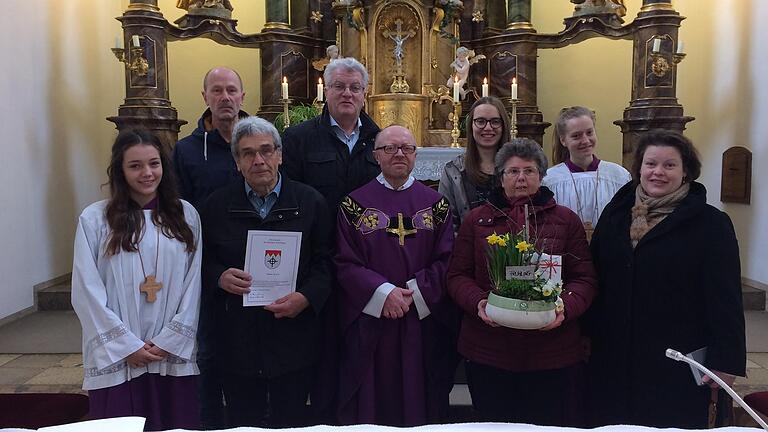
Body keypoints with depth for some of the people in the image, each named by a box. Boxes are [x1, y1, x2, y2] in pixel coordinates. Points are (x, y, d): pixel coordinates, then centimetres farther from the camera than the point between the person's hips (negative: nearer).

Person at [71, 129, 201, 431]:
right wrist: (127, 346, -7)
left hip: (175, 356, 2)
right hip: (117, 359, -1)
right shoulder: (95, 219, -3)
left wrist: (171, 340, -6)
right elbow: (87, 292, -4)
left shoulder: (186, 215, 4)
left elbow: (193, 282, 1)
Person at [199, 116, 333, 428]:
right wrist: (220, 277, -12)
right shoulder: (217, 205, 5)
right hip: (236, 341, 1)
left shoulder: (310, 202, 1)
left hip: (292, 338, -1)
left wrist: (306, 297, -15)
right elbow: (203, 262, 9)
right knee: (242, 423, 13)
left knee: (291, 422, 11)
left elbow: (325, 262, 1)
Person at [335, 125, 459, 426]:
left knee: (420, 400, 10)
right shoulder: (355, 204, 1)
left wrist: (414, 293, -12)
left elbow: (446, 260, 1)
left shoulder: (435, 204, 6)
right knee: (372, 399, 7)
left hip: (423, 321, 2)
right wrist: (384, 293, -16)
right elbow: (345, 263, -4)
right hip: (370, 322, -1)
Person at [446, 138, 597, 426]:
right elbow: (457, 276, 6)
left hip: (553, 354, 0)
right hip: (488, 351, 1)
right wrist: (478, 302, -13)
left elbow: (584, 278, 5)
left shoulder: (566, 220, 8)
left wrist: (566, 307, -15)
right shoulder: (476, 220, 9)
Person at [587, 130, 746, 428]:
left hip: (677, 365, -3)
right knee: (613, 423, 10)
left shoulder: (710, 223, -5)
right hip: (613, 357, 4)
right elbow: (594, 278, 11)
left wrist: (724, 361, -10)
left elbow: (725, 299, -7)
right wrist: (590, 337, 8)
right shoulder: (616, 212, 8)